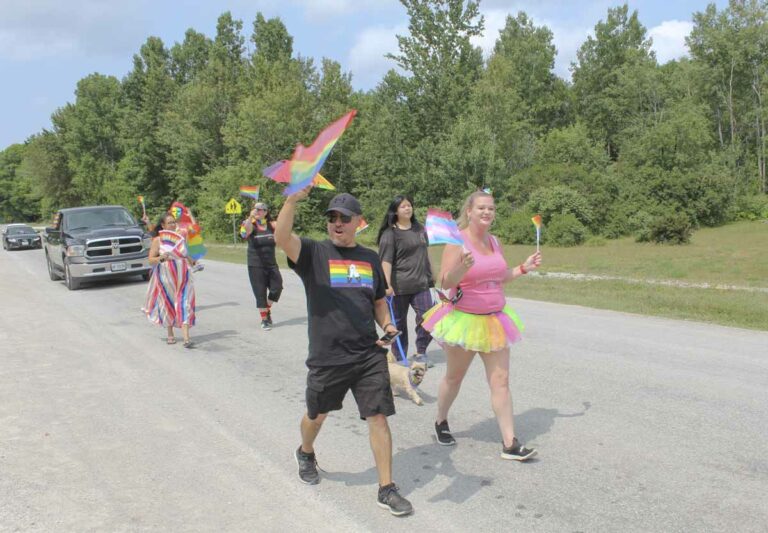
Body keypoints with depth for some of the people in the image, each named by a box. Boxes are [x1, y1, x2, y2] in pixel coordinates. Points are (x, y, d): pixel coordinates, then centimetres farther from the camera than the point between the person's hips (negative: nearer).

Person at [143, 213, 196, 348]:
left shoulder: (180, 237, 9)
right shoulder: (158, 240, -3)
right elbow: (151, 260, -7)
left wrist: (191, 262, 11)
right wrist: (161, 258, -24)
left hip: (182, 276, 2)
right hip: (166, 276, -2)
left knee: (184, 304, -7)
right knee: (168, 304, 9)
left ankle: (186, 337, -14)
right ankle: (170, 335, 27)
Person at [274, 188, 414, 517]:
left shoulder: (370, 258, 8)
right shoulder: (313, 252, -4)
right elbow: (281, 237, -25)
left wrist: (387, 324, 1)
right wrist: (293, 199, -37)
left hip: (369, 355, 2)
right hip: (327, 357, -2)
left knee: (378, 416, -2)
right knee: (317, 414, 18)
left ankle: (386, 489, 11)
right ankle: (306, 453, 50)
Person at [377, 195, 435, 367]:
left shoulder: (419, 229, 11)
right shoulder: (390, 233, -7)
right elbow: (386, 261, -16)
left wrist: (430, 277, 22)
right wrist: (387, 285, -26)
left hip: (421, 284, 5)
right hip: (399, 286, -5)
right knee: (399, 322, 6)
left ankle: (421, 353, 15)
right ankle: (399, 358, 19)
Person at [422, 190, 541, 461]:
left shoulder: (494, 241, 7)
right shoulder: (457, 241, -14)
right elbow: (445, 282, -19)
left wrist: (523, 268, 10)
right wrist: (461, 267, -36)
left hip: (494, 320, 6)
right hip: (464, 320, -5)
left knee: (501, 381, 2)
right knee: (454, 377, 13)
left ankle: (510, 443, 5)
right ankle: (441, 422, 38)